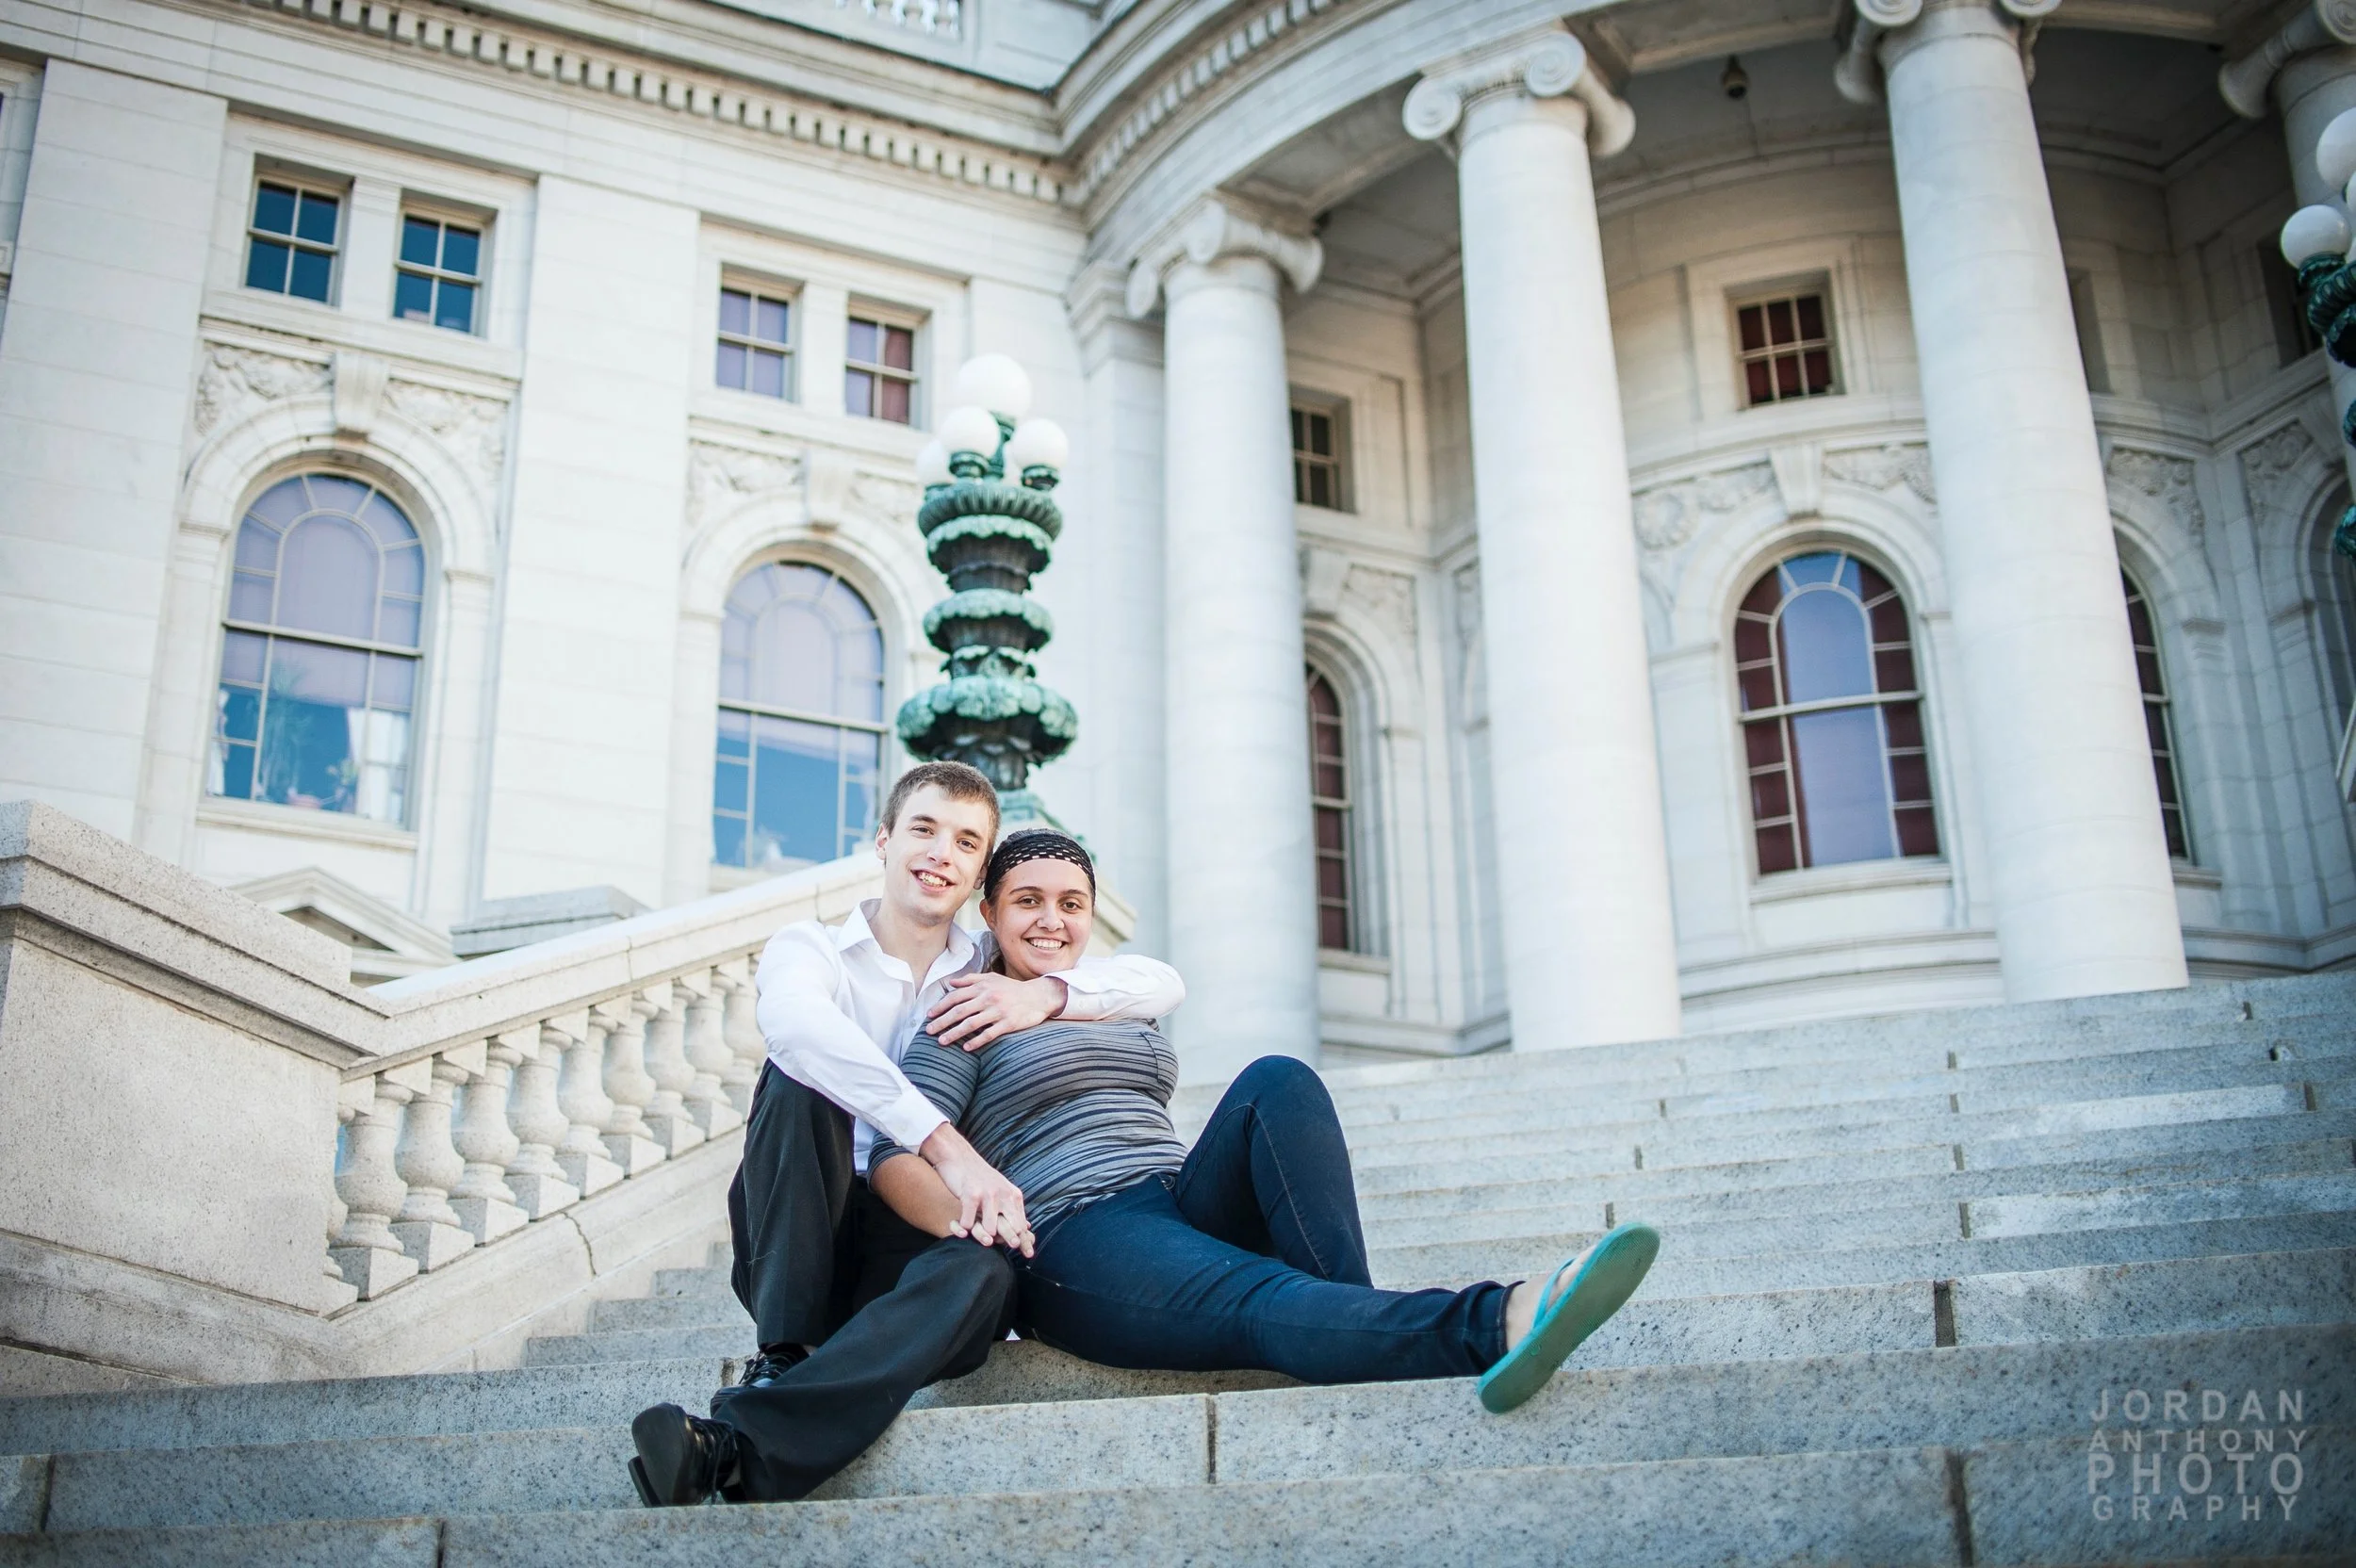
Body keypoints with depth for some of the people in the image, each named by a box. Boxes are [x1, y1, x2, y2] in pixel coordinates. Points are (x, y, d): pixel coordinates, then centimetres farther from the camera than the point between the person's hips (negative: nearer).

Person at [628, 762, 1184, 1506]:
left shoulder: (993, 973, 14)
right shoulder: (811, 947, 3)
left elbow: (1162, 983, 5)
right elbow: (791, 1019, -24)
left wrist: (1047, 993, -15)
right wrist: (944, 1144, -34)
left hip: (915, 1245, 2)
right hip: (797, 1248, -1)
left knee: (982, 1273, -34)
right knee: (800, 1080, -26)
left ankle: (734, 1450, -45)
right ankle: (783, 1359, -27)